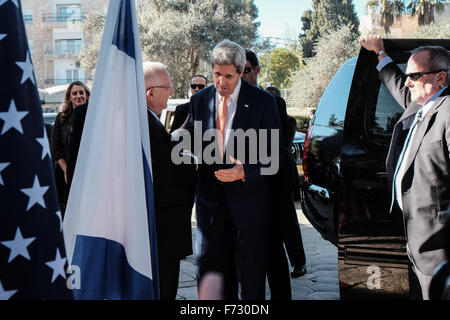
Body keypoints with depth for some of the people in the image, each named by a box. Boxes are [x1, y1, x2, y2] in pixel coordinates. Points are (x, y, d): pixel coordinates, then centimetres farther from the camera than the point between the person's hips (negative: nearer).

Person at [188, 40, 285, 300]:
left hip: (247, 198, -3)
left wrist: (245, 171, -21)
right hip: (210, 198, 4)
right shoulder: (200, 100, 5)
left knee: (249, 272, 6)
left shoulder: (263, 101, -7)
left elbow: (276, 152, -7)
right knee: (209, 267, 11)